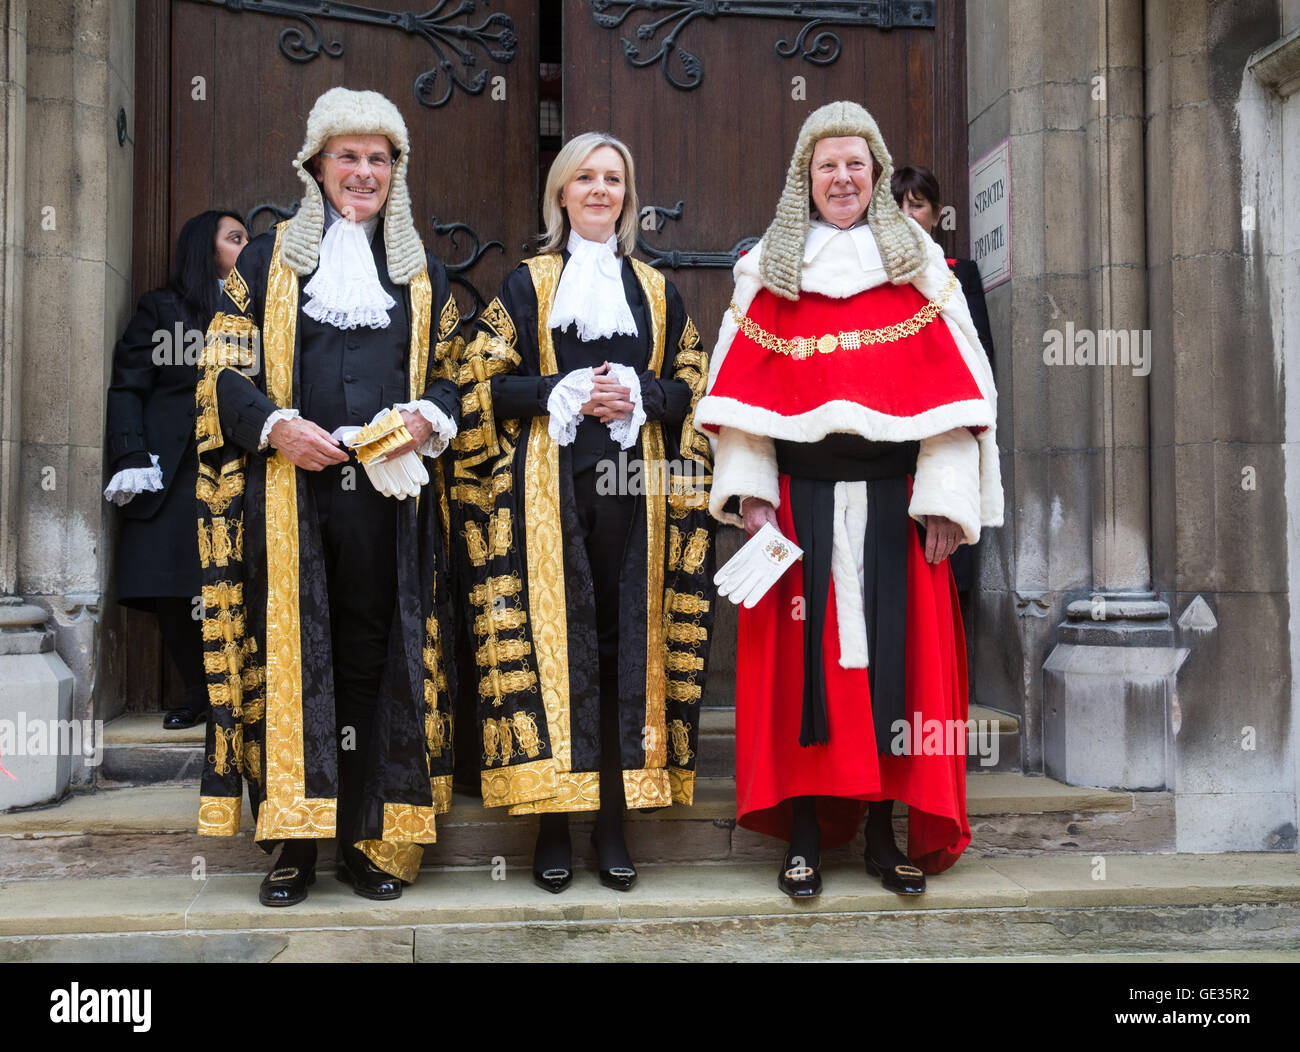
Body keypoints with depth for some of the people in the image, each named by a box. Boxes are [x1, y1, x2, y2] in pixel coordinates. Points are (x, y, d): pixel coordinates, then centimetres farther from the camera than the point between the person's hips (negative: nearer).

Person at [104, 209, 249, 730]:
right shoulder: (162, 308, 10)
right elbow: (127, 389, 4)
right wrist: (132, 459, -9)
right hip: (171, 475, -1)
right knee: (170, 592, -4)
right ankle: (199, 691, 13)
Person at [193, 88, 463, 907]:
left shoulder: (423, 273, 16)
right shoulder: (267, 261, 11)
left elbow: (451, 377, 14)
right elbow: (224, 374, 6)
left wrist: (423, 419, -8)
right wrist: (277, 426, -13)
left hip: (389, 494, 1)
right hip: (289, 494, -1)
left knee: (375, 656, 2)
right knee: (292, 656, -3)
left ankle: (369, 840, 11)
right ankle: (293, 843, 5)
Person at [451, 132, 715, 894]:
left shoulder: (657, 291, 17)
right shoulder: (528, 284, 12)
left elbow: (691, 387, 12)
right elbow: (486, 383, 3)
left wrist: (637, 394, -7)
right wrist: (564, 392, -11)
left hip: (631, 488, 2)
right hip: (548, 489, -2)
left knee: (629, 643, 0)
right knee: (552, 640, -5)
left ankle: (614, 820, 9)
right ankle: (554, 823, 3)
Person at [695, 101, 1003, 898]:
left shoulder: (919, 264, 10)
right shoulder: (769, 270, 10)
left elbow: (951, 385, 3)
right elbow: (744, 391, 4)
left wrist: (946, 499, -6)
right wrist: (750, 492, -7)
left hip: (892, 491, 0)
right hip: (800, 492, 0)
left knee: (894, 648, 2)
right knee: (803, 651, 0)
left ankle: (884, 831, 14)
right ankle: (803, 834, 8)